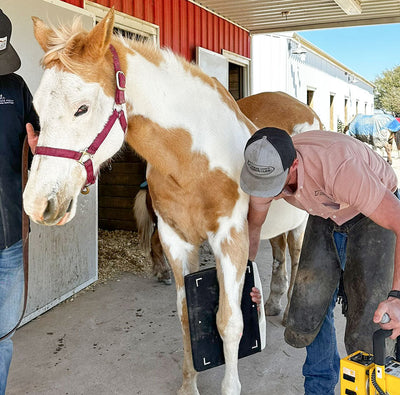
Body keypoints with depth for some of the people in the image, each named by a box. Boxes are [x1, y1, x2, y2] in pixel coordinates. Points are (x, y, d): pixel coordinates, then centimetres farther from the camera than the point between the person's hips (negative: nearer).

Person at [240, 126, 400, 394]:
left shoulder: (339, 166, -43)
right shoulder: (265, 169, -21)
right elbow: (253, 226, 0)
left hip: (375, 213, -5)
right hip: (325, 218, 5)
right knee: (310, 304, 1)